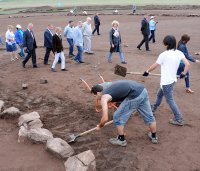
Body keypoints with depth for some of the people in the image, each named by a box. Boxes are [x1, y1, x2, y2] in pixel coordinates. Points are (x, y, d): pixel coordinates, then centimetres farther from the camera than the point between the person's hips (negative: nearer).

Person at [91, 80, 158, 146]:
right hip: (143, 90, 9)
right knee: (149, 116, 25)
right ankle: (154, 137, 46)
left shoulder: (104, 97, 3)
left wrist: (100, 126, 19)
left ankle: (121, 140, 27)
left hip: (135, 95, -9)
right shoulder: (110, 88, 27)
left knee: (118, 117, 10)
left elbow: (105, 118, -4)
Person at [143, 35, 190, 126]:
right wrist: (183, 73, 13)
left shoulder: (164, 54, -16)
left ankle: (179, 119, 7)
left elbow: (154, 66, -5)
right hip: (173, 79, 8)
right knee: (159, 94, 25)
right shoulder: (179, 53, 0)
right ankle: (153, 109, 44)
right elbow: (187, 64, -3)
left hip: (166, 81, -8)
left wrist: (147, 71, 11)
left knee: (170, 100, 3)